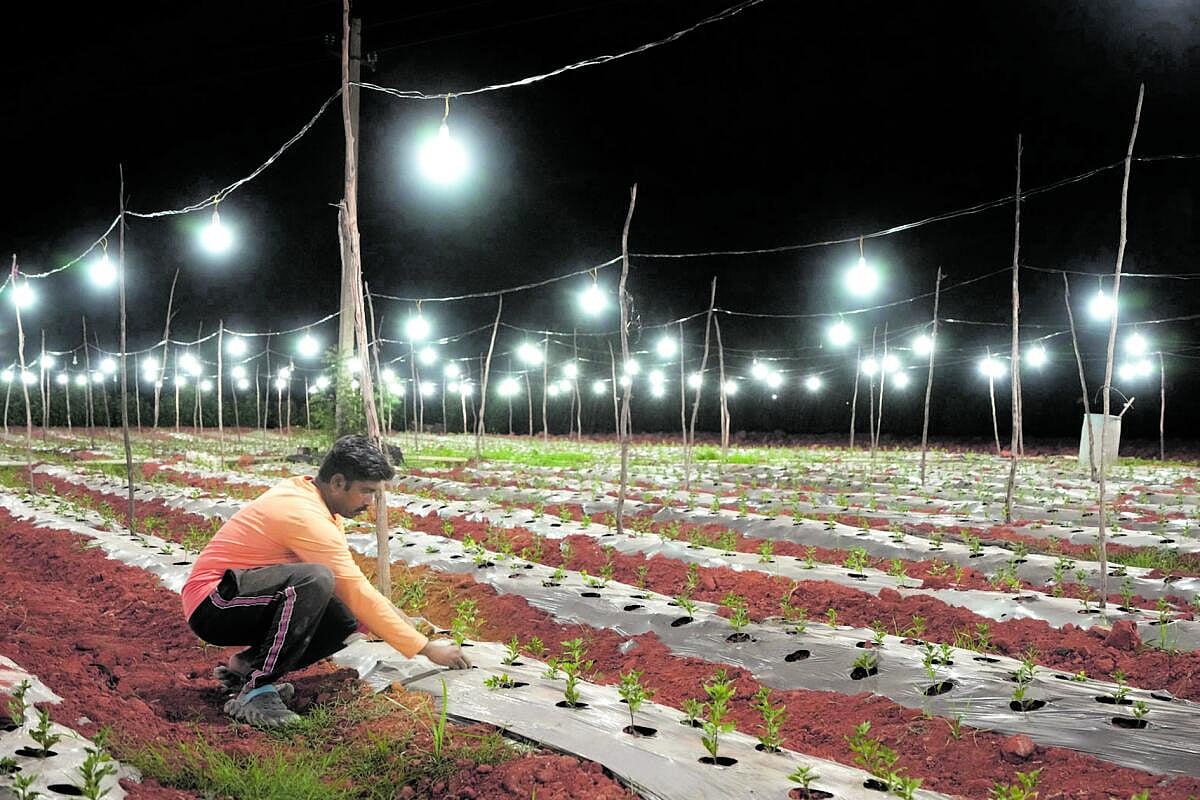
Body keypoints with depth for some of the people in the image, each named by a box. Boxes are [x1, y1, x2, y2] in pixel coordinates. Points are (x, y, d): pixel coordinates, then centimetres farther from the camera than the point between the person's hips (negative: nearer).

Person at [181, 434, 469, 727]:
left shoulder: (305, 491, 5)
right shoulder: (307, 516, -24)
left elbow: (350, 584, 12)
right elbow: (358, 594, -23)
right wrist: (427, 648, -18)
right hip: (212, 605, -10)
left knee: (345, 622, -3)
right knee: (315, 580, -34)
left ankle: (247, 665, 6)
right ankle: (254, 693, -25)